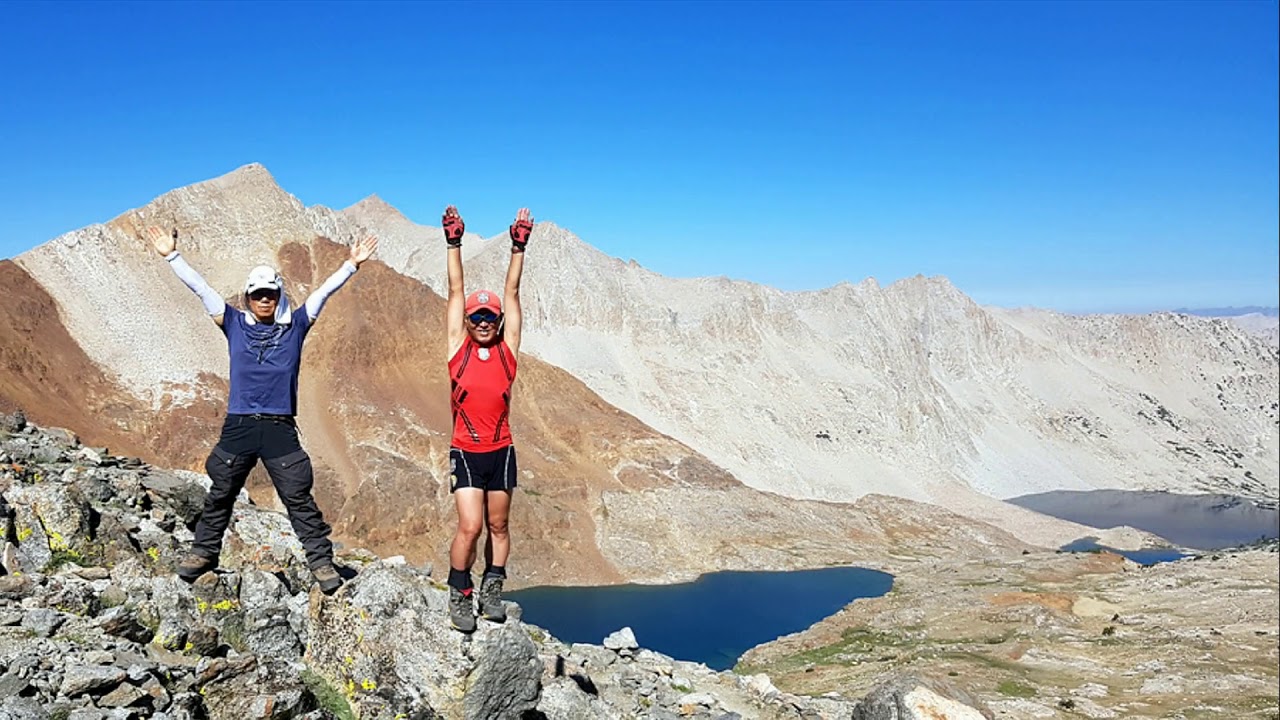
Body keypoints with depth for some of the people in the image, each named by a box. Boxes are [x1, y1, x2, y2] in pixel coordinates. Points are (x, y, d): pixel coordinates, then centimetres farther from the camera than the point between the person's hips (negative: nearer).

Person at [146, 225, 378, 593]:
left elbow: (324, 290, 2)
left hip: (280, 429, -2)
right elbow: (200, 287, 8)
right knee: (220, 495, 14)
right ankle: (204, 551, 30)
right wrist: (171, 255, 7)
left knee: (299, 498, -1)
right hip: (237, 427, 2)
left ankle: (321, 560, 4)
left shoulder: (295, 326, 6)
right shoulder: (235, 324, 8)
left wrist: (352, 263, -2)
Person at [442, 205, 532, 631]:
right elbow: (456, 290, -3)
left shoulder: (507, 350, 2)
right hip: (465, 452, -2)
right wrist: (454, 244, -5)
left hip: (501, 451, 2)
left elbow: (511, 293, -1)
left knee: (497, 526, 11)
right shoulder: (458, 347, -1)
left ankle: (491, 591, 27)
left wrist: (519, 248, -4)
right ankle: (459, 595, 11)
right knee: (470, 526, -9)